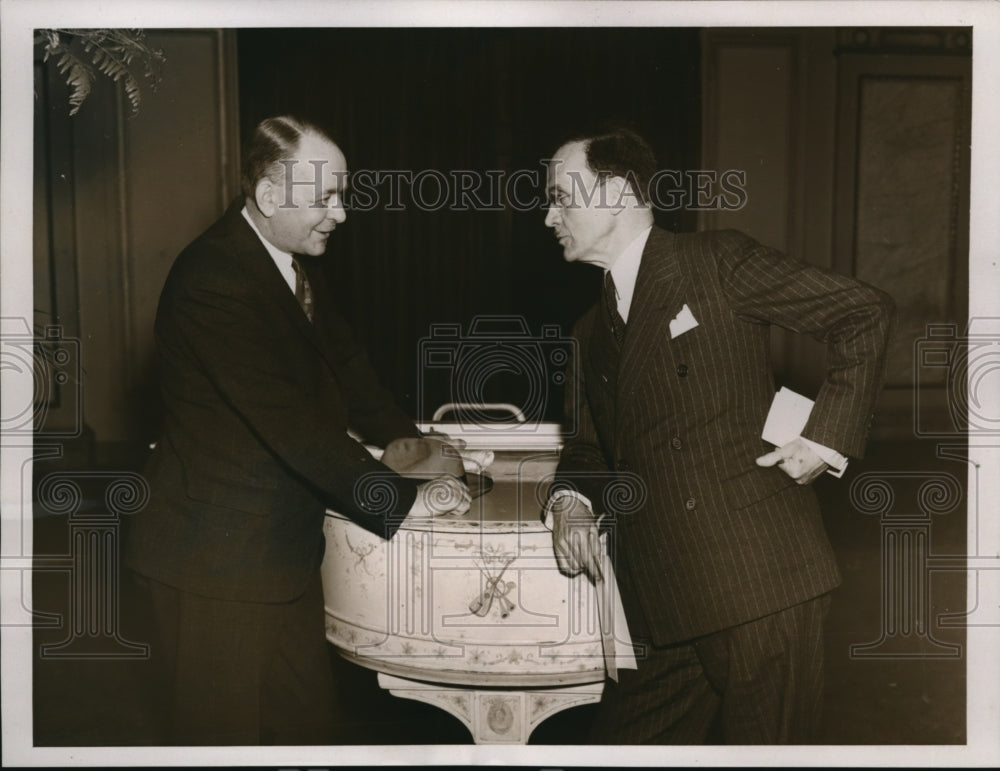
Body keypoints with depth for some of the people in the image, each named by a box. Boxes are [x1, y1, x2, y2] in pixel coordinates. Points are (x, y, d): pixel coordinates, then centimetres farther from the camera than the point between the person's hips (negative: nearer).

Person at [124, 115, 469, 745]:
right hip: (221, 560, -8)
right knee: (231, 734, 8)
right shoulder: (212, 280, -24)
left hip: (284, 549, 9)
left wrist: (400, 435, 6)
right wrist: (403, 498, -20)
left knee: (307, 721, 18)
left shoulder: (299, 262, 6)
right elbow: (294, 425, -27)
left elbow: (341, 358, 17)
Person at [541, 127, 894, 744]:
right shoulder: (592, 333, 18)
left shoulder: (719, 263, -3)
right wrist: (571, 500, 1)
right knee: (626, 741, 9)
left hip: (760, 583, -6)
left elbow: (865, 312, -4)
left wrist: (827, 438, -10)